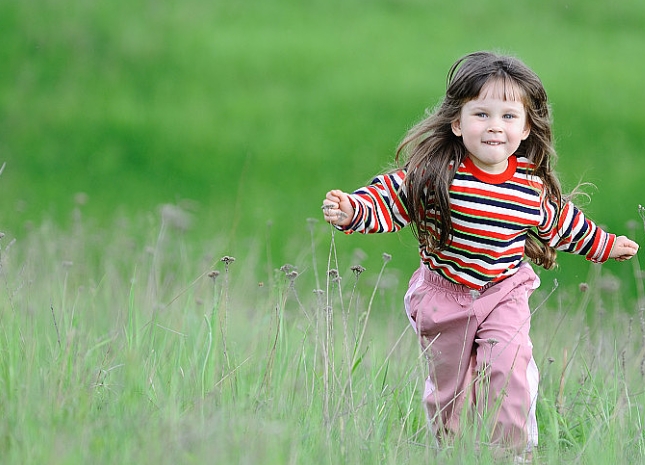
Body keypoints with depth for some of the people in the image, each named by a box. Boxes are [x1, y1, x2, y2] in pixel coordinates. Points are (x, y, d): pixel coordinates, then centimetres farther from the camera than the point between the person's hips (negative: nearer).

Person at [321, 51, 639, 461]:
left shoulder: (533, 184, -9)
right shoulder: (435, 174, -19)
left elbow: (560, 223, 10)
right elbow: (389, 200, -14)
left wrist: (605, 245, 20)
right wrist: (351, 210, -32)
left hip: (505, 296, 0)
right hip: (444, 296, 0)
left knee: (507, 370, -19)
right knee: (447, 381, 15)